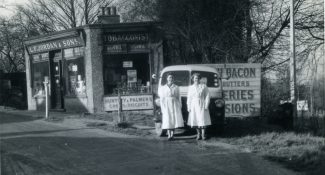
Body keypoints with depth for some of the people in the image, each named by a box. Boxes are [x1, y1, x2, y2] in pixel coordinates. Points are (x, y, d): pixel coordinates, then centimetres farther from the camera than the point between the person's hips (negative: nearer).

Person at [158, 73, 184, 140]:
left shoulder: (176, 87, 10)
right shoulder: (163, 88, 9)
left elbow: (179, 97, 8)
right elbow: (161, 98, 8)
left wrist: (180, 106, 1)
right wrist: (162, 107, 1)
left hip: (175, 104, 1)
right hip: (167, 105, -1)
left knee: (176, 119, -8)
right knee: (168, 120, -5)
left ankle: (172, 133, 5)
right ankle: (169, 135, -1)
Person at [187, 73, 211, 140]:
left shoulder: (203, 86, 3)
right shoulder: (190, 87, 12)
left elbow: (207, 96, 0)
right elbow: (189, 98, 11)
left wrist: (206, 105, -8)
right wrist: (188, 107, 3)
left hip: (201, 105, -3)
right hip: (194, 105, 3)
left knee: (203, 119, -7)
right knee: (195, 120, -1)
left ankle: (203, 134, -3)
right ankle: (198, 134, 6)